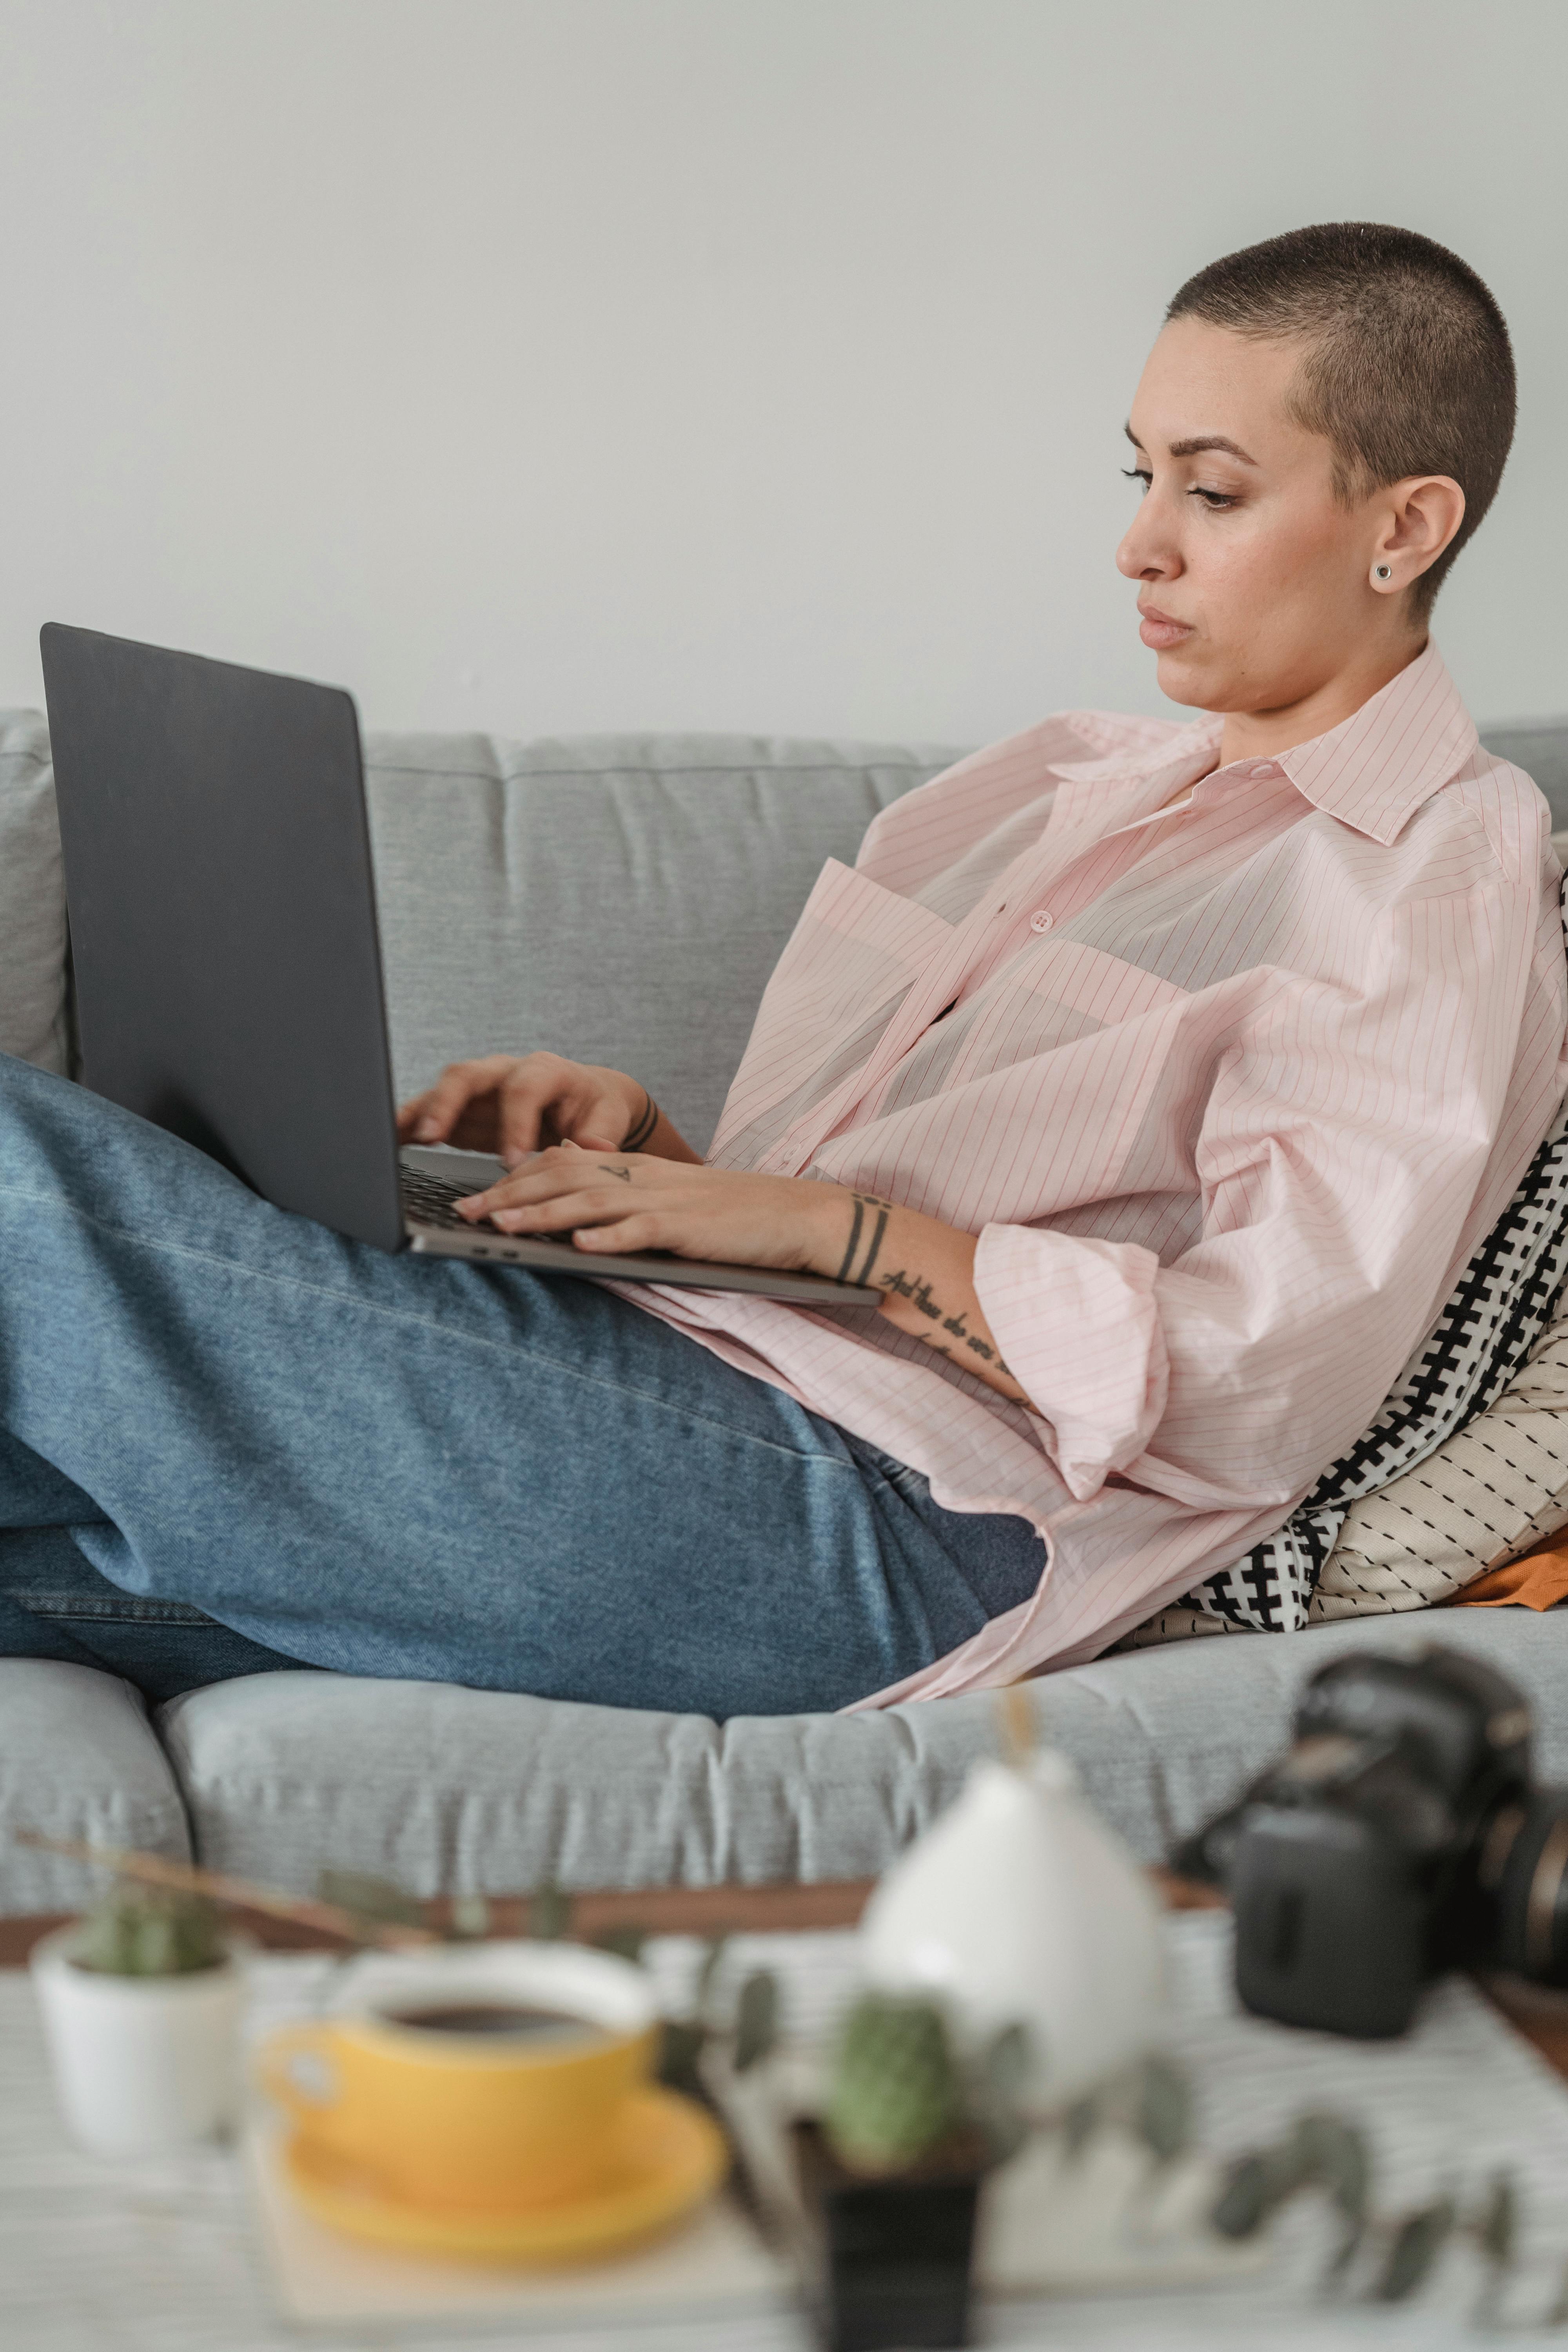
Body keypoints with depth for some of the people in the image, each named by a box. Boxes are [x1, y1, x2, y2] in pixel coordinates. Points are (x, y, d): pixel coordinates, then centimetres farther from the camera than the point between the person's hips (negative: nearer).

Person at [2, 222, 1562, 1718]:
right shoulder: (1076, 780, 27)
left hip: (895, 1515, -8)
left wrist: (831, 1225, -11)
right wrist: (637, 1134, 6)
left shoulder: (1430, 889, 2)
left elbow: (1268, 1373, -12)